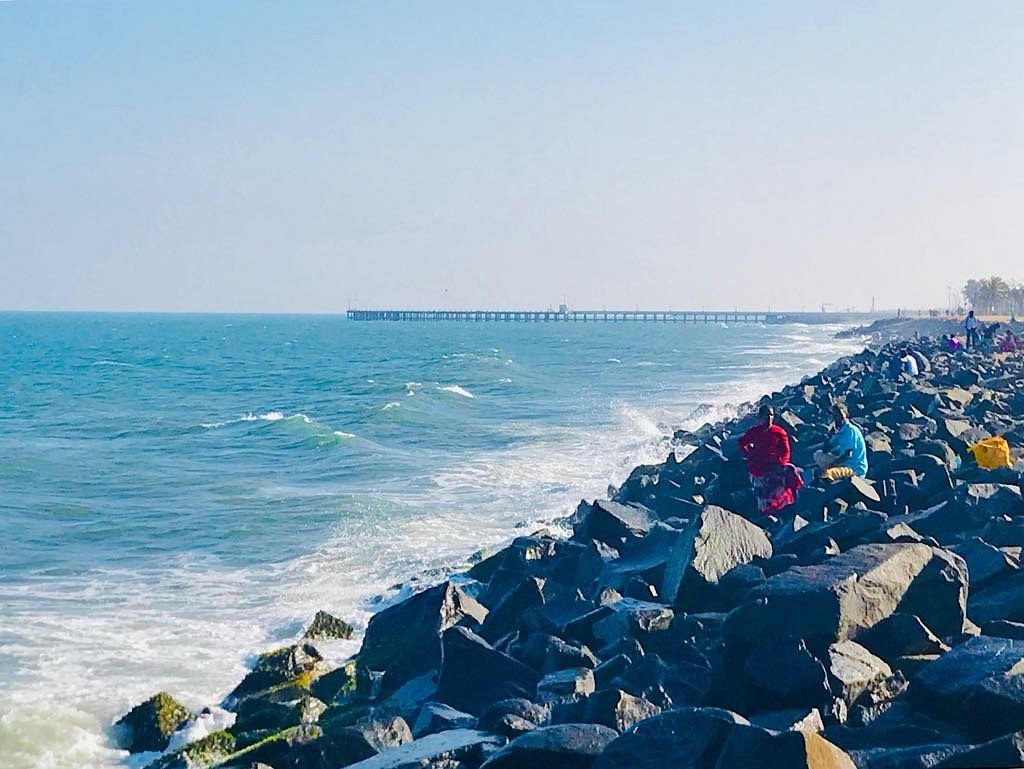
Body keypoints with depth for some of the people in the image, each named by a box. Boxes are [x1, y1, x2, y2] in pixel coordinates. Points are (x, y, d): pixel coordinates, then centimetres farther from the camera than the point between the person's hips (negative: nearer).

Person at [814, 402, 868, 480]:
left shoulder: (851, 430, -15)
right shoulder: (840, 430, 11)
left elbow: (848, 455, -20)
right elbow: (825, 450, 9)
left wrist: (830, 465, -18)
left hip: (855, 468, -10)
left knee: (826, 474, -33)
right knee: (818, 455, 10)